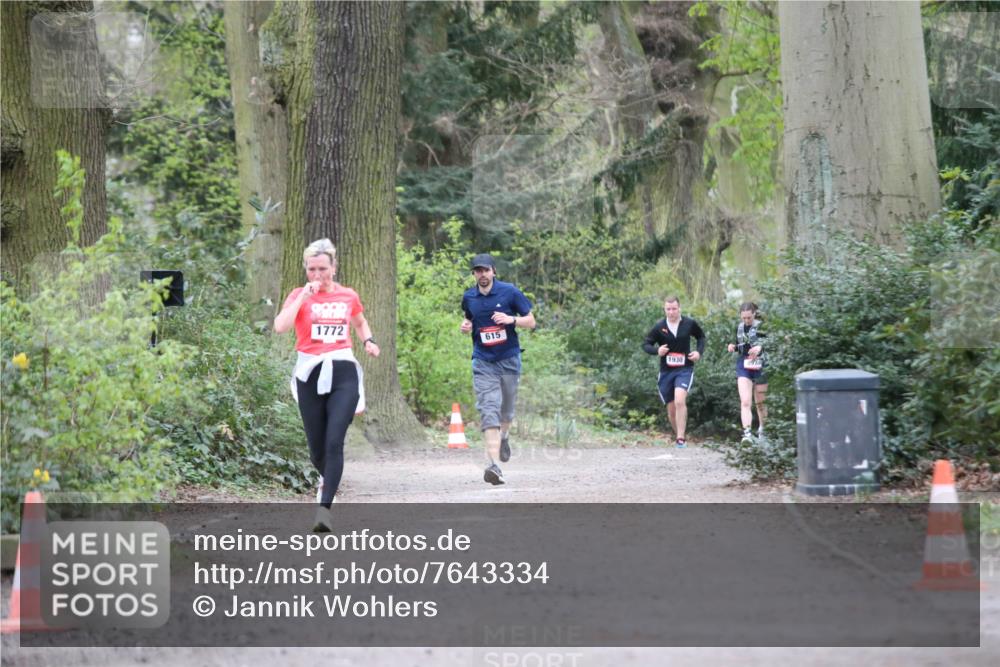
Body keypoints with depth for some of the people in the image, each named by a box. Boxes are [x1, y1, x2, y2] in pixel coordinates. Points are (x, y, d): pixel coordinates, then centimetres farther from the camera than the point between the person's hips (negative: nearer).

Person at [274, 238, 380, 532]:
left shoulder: (348, 296, 9)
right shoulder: (299, 296, 1)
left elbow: (360, 323, 29)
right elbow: (280, 326, -17)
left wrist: (368, 341, 9)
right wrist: (305, 296, -16)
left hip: (343, 373, 0)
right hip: (310, 374, 0)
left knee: (334, 442, -15)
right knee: (317, 447, 8)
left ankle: (324, 508, -19)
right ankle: (327, 479, 42)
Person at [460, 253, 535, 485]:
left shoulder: (509, 292, -5)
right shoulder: (469, 298, 4)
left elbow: (531, 322, -1)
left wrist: (511, 319, -19)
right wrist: (466, 326, 1)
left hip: (509, 359, 0)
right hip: (483, 362, 0)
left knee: (507, 409, 15)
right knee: (488, 409, -15)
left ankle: (504, 436, 51)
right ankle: (493, 464, -24)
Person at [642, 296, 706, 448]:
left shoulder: (689, 324, -2)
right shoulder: (659, 327, -3)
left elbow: (701, 337, 17)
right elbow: (645, 344, 4)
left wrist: (699, 352, 0)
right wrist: (656, 350, -16)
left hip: (685, 369, -2)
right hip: (666, 372, 2)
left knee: (680, 401, -25)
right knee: (671, 410, 8)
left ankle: (681, 439, -24)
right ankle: (681, 436, 30)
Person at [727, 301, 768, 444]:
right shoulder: (739, 327, 6)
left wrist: (760, 348, -28)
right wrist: (733, 347, -3)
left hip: (760, 366, -3)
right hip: (743, 366, 3)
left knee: (760, 403, 11)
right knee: (745, 402, -13)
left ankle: (762, 430, 32)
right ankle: (747, 433, -22)